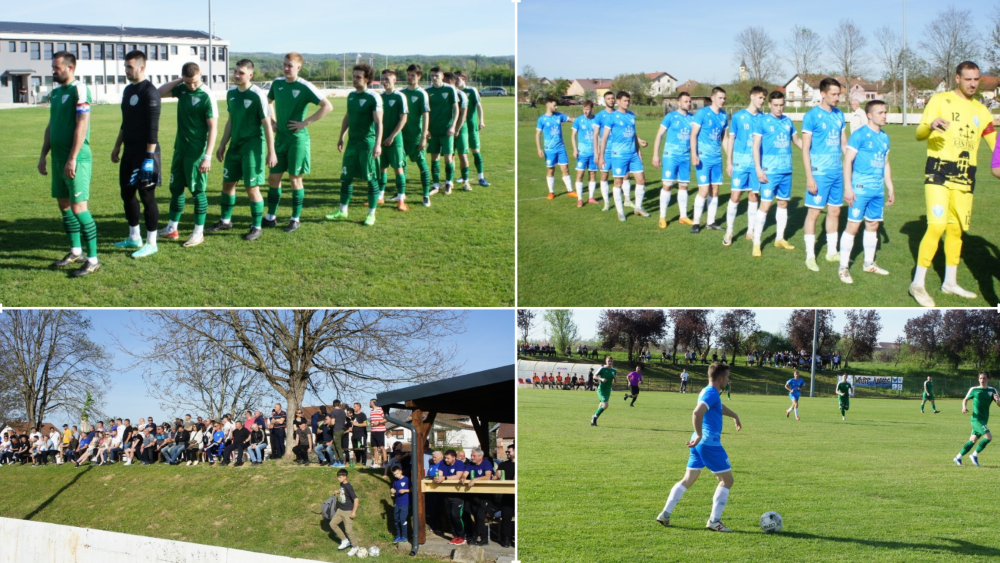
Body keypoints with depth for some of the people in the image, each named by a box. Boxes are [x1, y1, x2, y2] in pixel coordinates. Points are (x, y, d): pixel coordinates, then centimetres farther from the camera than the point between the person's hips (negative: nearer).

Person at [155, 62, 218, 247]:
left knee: (198, 190, -1)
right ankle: (172, 229, 25)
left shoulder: (206, 97, -17)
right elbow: (160, 93, 12)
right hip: (180, 148, 7)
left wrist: (207, 156, -21)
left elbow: (213, 128, -17)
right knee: (175, 188, 14)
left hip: (196, 152, -7)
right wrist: (178, 81, -1)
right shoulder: (182, 89, 3)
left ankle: (198, 233, 7)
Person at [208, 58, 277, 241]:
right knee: (227, 183, 14)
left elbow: (267, 124, -13)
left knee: (252, 187, -4)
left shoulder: (257, 95, -14)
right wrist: (222, 145, 19)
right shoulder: (231, 93, 6)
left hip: (252, 146, -7)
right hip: (235, 145, 7)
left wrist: (271, 152, -14)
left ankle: (256, 227, 7)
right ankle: (225, 220, 30)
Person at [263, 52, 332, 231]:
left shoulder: (304, 87, -12)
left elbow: (327, 106, -17)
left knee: (295, 178, 1)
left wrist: (306, 122, -18)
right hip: (280, 137, 6)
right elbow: (269, 101, 26)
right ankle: (271, 217, 18)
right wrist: (272, 121, 10)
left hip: (298, 138, -6)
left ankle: (295, 219, 12)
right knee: (273, 177, 8)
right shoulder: (277, 83, 5)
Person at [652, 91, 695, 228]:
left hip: (686, 156, 4)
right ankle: (662, 217, 2)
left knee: (683, 186, 9)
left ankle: (683, 216, 17)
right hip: (671, 155, -4)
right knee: (667, 185, -5)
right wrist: (655, 155, -7)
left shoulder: (692, 118, 7)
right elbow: (659, 135, -2)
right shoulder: (670, 117, -5)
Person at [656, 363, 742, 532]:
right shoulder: (712, 393, -15)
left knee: (688, 479, 14)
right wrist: (699, 436, -25)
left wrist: (734, 416, 51)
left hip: (699, 443, 10)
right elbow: (697, 413, -31)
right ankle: (714, 521, -1)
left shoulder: (708, 392, 16)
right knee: (727, 480, 1)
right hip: (710, 443, -9)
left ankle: (665, 514, 9)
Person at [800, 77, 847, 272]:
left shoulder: (839, 115, 9)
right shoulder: (812, 116, -9)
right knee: (814, 212, -2)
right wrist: (809, 177, -15)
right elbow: (805, 149, -10)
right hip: (819, 172, -6)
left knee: (835, 211, 12)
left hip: (837, 172, 6)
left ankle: (832, 252, 24)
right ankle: (810, 256, 5)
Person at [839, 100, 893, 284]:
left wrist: (890, 188, 21)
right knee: (853, 226, -7)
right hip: (860, 188, -7)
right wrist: (848, 188, -16)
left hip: (878, 189, 7)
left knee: (873, 225, 13)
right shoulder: (860, 135, -9)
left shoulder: (884, 137, 12)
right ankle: (843, 267, -2)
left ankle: (869, 264, 26)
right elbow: (847, 161, -11)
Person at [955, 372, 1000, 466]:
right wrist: (964, 407, -7)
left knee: (972, 441, 10)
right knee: (988, 437, -19)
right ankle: (975, 455, -5)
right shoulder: (974, 390, -1)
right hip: (976, 419, -5)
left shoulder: (992, 391, 6)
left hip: (984, 420, 5)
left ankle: (958, 457, 23)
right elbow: (966, 399, 13)